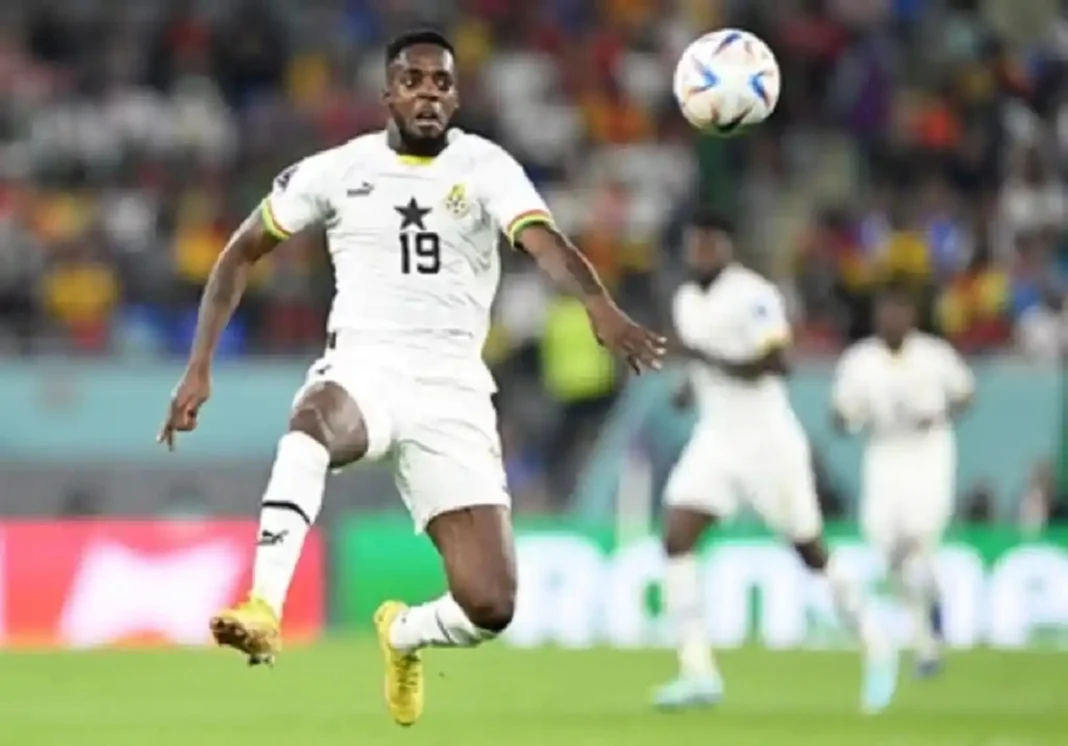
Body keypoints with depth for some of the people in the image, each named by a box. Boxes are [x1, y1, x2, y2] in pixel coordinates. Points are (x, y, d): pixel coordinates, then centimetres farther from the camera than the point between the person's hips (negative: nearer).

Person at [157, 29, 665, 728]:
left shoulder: (484, 167, 0)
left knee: (490, 607, -8)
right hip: (362, 372, 0)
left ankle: (403, 634, 28)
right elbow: (243, 252, 16)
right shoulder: (339, 170, 5)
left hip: (452, 394, 0)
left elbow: (543, 239, -20)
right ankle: (264, 610, -49)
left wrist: (600, 306, -41)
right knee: (314, 422, -41)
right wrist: (200, 366, 7)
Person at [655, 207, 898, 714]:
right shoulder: (686, 301, 10)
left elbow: (771, 364, -24)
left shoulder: (754, 296, -15)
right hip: (715, 441, 7)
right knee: (675, 541, -11)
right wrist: (694, 383, 6)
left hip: (768, 442, -7)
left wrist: (703, 358, -24)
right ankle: (698, 674, -13)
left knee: (811, 553, 4)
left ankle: (875, 648, 25)